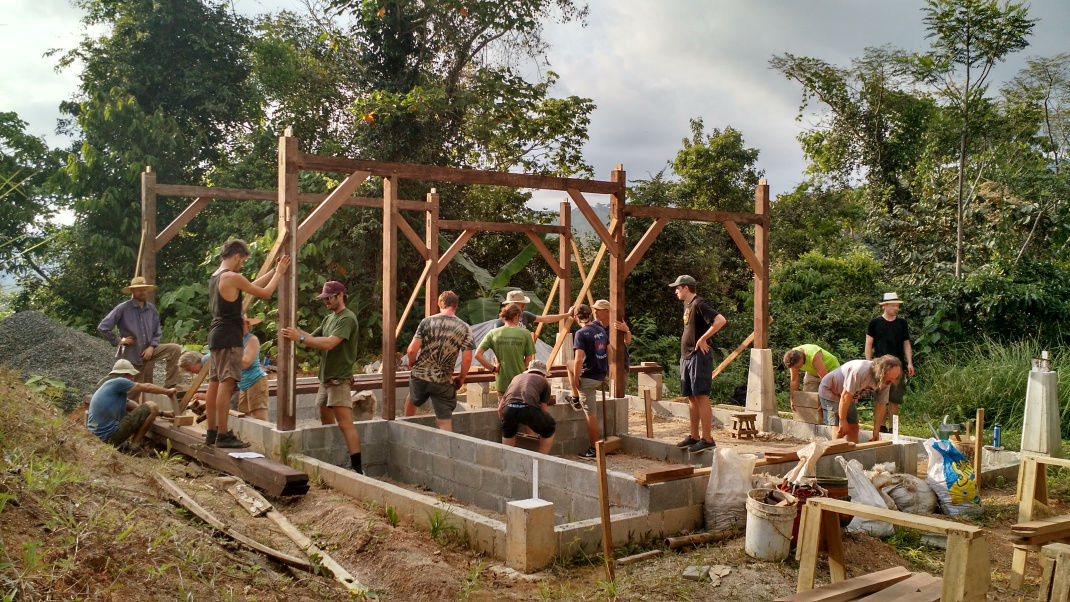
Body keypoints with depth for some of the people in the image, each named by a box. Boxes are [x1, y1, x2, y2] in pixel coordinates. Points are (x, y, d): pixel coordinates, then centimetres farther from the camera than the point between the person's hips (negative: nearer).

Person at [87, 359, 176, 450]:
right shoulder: (117, 382, -6)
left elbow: (137, 407, 22)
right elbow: (147, 387, -3)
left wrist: (162, 413, 18)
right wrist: (169, 391, 10)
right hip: (109, 435, -10)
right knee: (152, 406, -8)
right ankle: (135, 445, -4)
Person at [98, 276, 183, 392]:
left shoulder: (152, 309, 2)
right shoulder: (123, 308, -11)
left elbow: (157, 333, 9)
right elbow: (102, 327, -12)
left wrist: (152, 347, -6)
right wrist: (118, 341, -10)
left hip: (148, 351, 4)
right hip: (131, 354, -4)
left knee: (175, 349, -15)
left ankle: (169, 386, -13)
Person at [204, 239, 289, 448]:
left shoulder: (215, 277, 16)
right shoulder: (232, 277, -14)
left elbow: (253, 286, 21)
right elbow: (265, 293, -8)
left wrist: (274, 270, 24)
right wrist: (279, 272, 5)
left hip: (217, 336, 10)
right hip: (229, 337, -10)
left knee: (215, 383, 12)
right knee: (226, 383, -10)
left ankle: (212, 432, 17)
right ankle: (223, 435, -10)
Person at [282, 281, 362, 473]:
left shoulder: (347, 318, -12)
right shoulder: (328, 319, 18)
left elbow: (329, 343, -24)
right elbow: (312, 338, 12)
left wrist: (300, 338, -25)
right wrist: (295, 331, -6)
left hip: (340, 379, -10)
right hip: (325, 378, 10)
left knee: (345, 423, -15)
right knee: (326, 421, 14)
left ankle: (357, 468, -17)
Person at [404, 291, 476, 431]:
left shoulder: (427, 322, -5)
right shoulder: (465, 328, -3)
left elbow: (412, 350, -9)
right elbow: (467, 359, -8)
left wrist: (412, 363, 12)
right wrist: (461, 378, 8)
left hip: (420, 376, 1)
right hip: (444, 382, -1)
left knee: (412, 400, 32)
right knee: (445, 422, 4)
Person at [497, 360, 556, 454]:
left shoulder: (517, 377, 37)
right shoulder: (543, 381, 29)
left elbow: (500, 408, 34)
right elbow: (543, 409, 29)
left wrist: (505, 423, 49)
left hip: (509, 408, 3)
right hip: (529, 408, -3)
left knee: (508, 432, 36)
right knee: (550, 428, 24)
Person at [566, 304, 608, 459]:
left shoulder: (581, 333, -17)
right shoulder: (602, 330, 6)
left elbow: (579, 360, -23)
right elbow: (609, 353, 14)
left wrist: (576, 379, -10)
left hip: (588, 377, -8)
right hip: (601, 374, 8)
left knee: (591, 415, 1)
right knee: (569, 364, 29)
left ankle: (593, 450, 10)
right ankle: (575, 398, 35)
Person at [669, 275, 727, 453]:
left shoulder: (698, 304, -14)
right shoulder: (687, 305, 15)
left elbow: (721, 320, -25)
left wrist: (703, 339, -20)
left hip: (699, 356, -10)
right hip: (687, 357, 10)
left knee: (701, 397, -8)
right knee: (691, 398, 12)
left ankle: (707, 439, -5)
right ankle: (694, 437, 19)